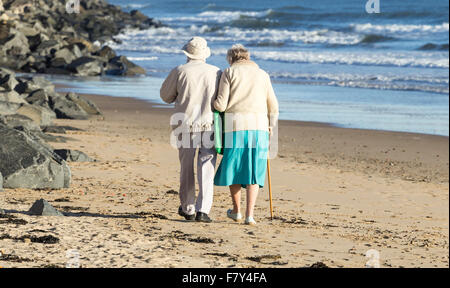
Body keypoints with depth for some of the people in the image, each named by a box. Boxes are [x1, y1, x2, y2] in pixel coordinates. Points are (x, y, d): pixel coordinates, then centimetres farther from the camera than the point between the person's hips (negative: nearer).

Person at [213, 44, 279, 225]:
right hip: (259, 125, 2)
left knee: (233, 167, 14)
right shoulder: (262, 74, 15)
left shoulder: (229, 73, 5)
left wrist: (212, 103, 20)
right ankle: (249, 215, -4)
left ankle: (236, 211, 24)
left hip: (236, 124, -2)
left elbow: (221, 105, -3)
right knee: (253, 171, 5)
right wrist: (271, 126, 31)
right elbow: (273, 106, 15)